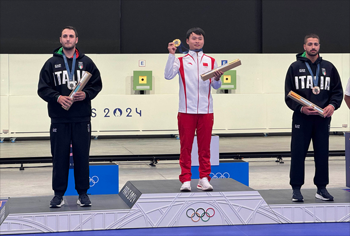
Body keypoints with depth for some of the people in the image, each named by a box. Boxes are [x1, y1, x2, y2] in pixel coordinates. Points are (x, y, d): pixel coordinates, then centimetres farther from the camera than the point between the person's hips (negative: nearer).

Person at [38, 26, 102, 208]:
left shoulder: (86, 62, 8)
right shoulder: (52, 63, 6)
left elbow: (97, 85, 9)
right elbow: (43, 88, 2)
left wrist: (86, 94, -10)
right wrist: (57, 97, -15)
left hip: (82, 119, 0)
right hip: (59, 119, 0)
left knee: (82, 156, 4)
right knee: (59, 157, 3)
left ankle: (83, 193, 13)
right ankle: (59, 194, 12)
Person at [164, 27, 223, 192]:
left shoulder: (210, 61, 14)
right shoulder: (181, 61, 8)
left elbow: (216, 86, 11)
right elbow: (168, 75, -8)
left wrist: (217, 78, -10)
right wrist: (171, 55, -13)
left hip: (206, 110, 2)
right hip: (186, 110, -2)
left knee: (205, 146, 3)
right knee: (186, 146, -1)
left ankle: (204, 178, 9)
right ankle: (186, 180, 3)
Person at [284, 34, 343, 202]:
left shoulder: (328, 67, 10)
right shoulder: (295, 67, 4)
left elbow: (337, 91, 11)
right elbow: (288, 95, 2)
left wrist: (332, 105, -8)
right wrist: (300, 108, -14)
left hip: (322, 118, 2)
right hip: (301, 118, -2)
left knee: (322, 154, 5)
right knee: (298, 154, -2)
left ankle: (321, 188, 15)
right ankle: (296, 189, 6)